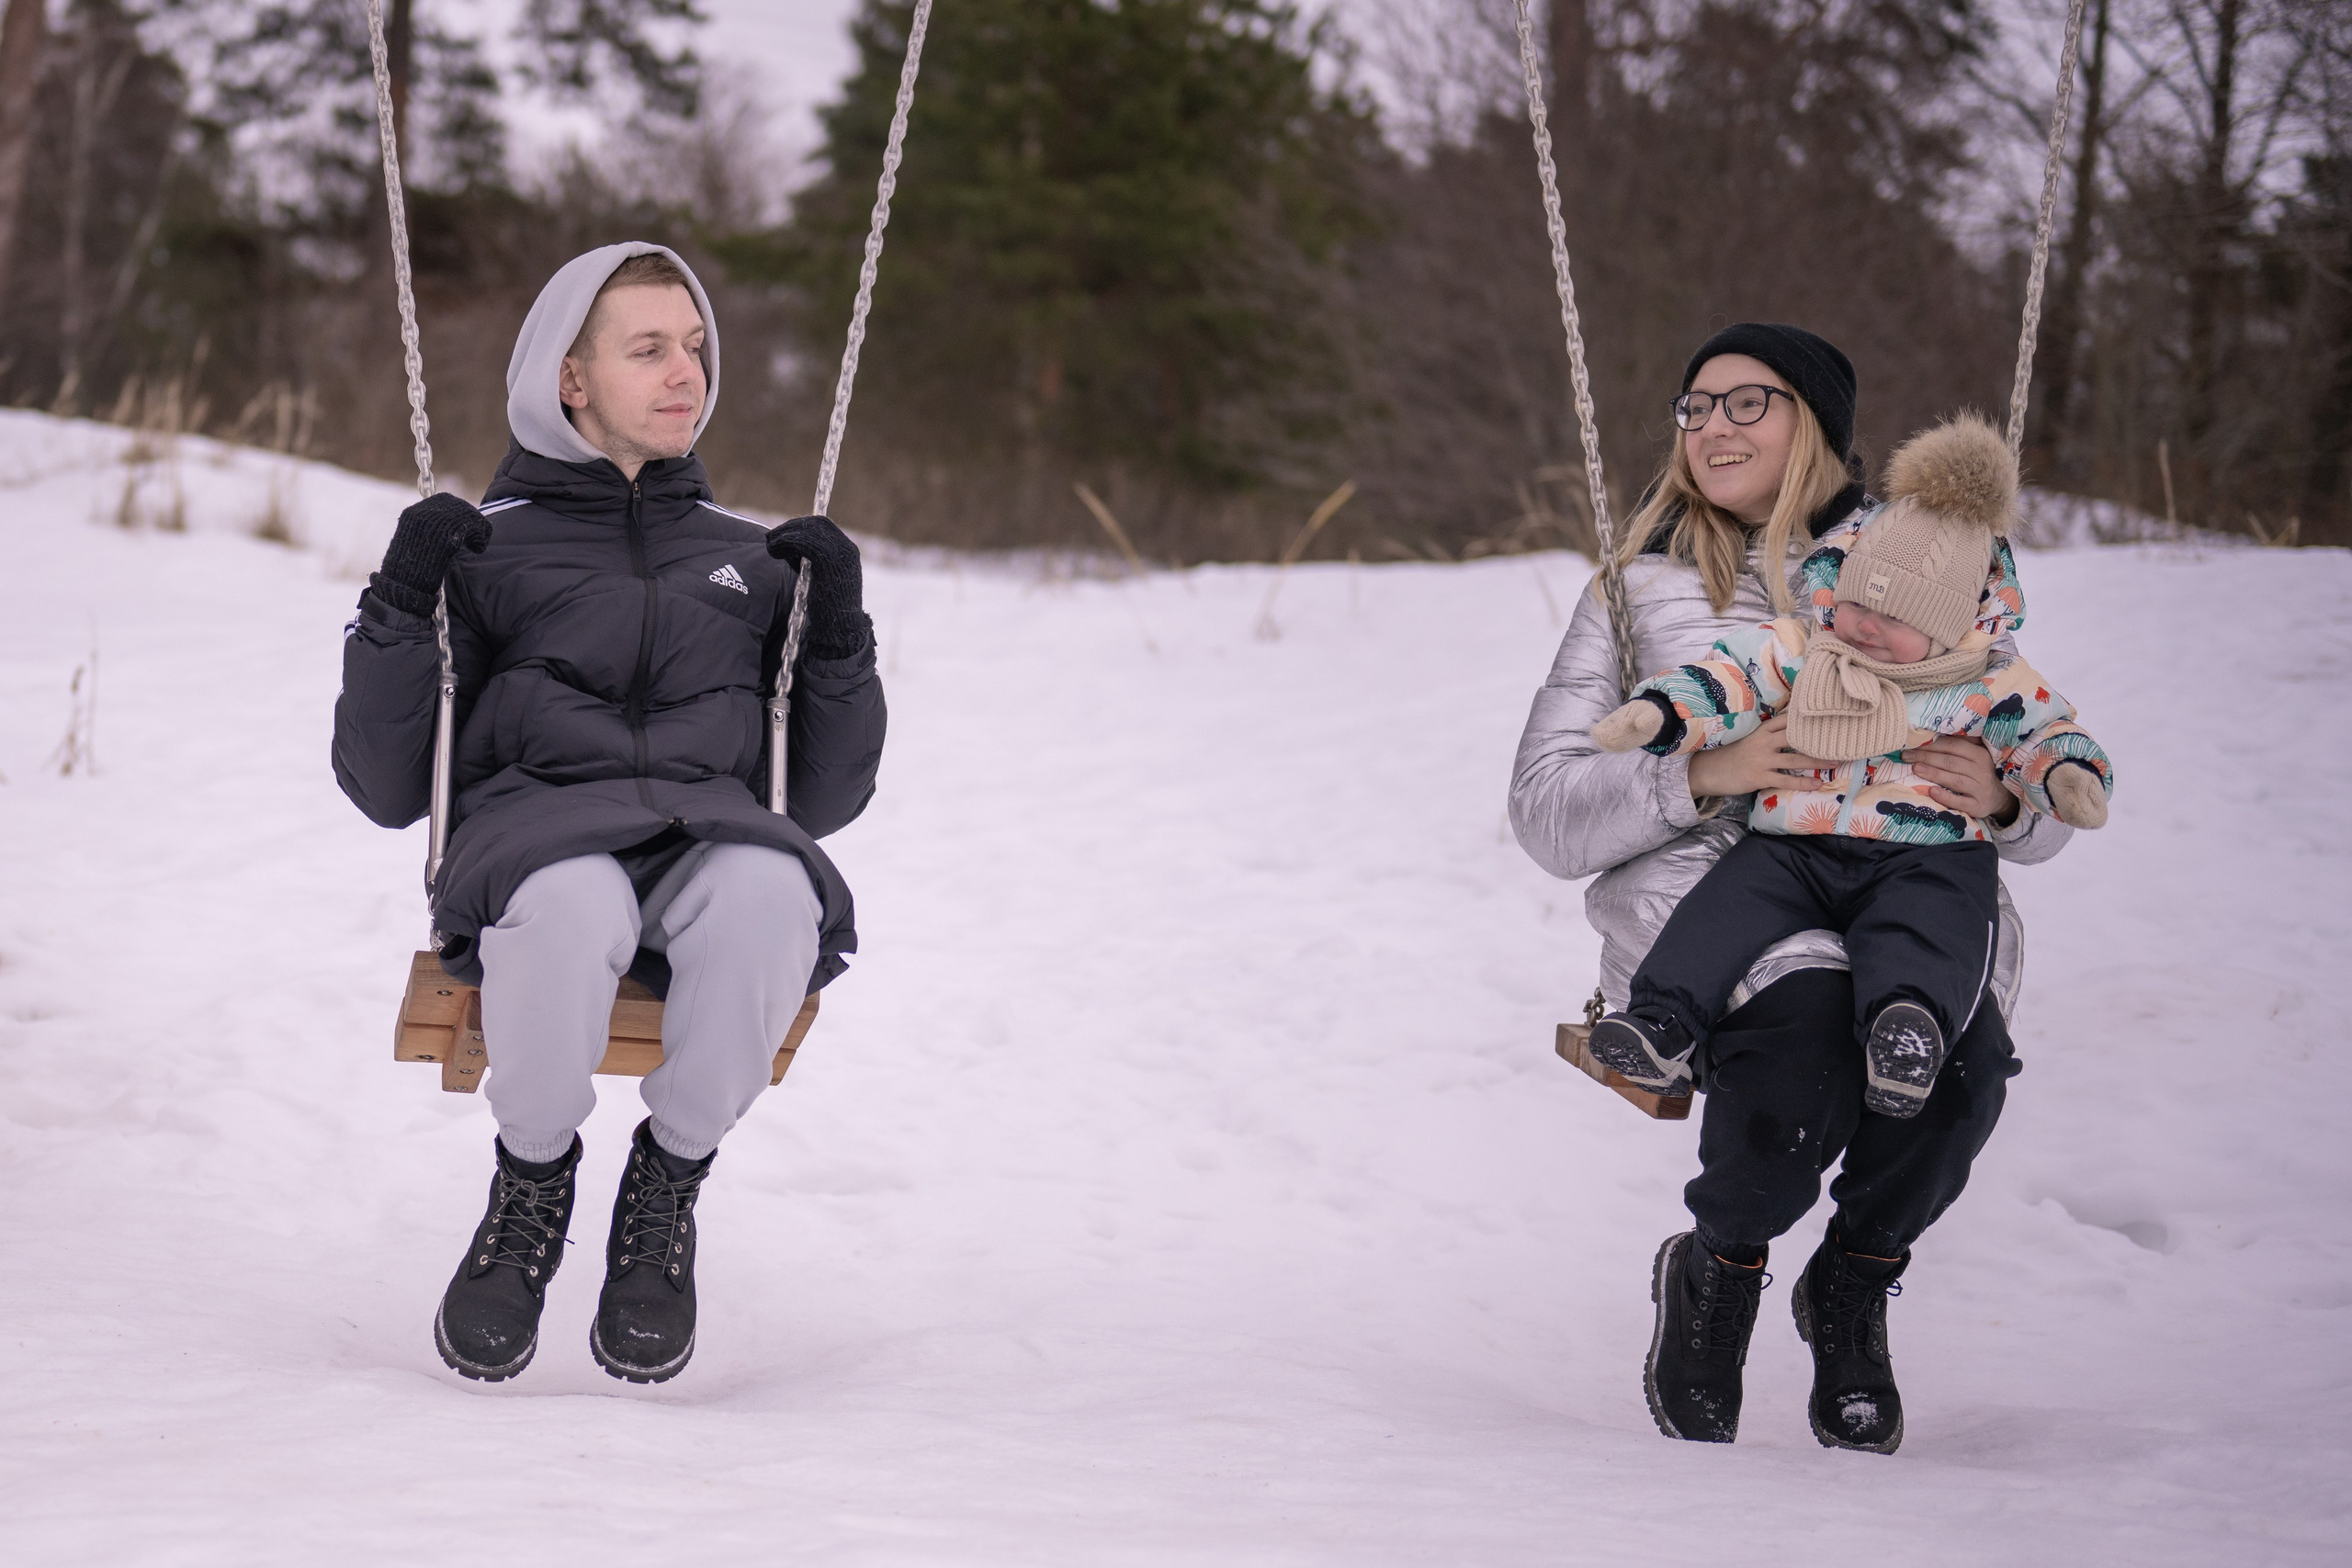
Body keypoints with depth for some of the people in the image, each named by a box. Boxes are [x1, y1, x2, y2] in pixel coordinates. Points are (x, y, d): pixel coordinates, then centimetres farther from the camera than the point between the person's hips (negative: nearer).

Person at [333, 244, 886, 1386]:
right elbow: (384, 788, 13)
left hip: (713, 834, 2)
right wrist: (399, 608, -1)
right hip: (533, 827, -2)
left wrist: (839, 637, 10)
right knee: (568, 901, -41)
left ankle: (668, 1188, -14)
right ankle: (533, 1183, -11)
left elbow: (823, 798, 25)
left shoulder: (752, 563, 29)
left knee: (767, 888, -38)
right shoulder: (490, 550, 20)